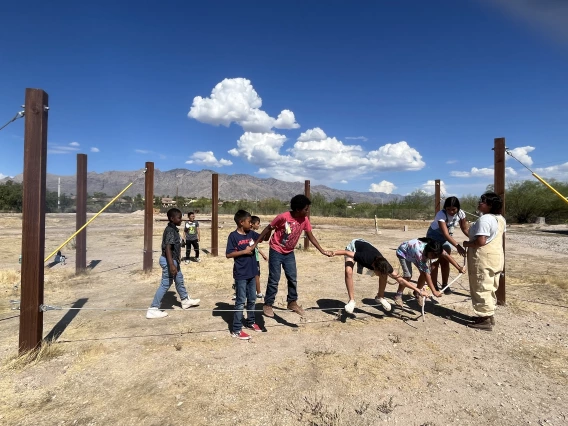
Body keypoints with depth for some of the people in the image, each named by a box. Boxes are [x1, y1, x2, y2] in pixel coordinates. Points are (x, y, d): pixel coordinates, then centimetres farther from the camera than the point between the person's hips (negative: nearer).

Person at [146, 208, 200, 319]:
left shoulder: (173, 229, 9)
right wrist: (171, 265, -33)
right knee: (165, 284, -2)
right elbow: (167, 248, -29)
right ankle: (153, 309, 7)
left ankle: (185, 300, 39)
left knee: (179, 280, 22)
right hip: (169, 260, -10)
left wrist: (177, 260, 27)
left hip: (174, 259, 10)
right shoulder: (170, 231, -22)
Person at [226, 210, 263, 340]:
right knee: (241, 301, 0)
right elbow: (228, 254, -15)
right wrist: (244, 251, -18)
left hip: (251, 273, 7)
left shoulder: (251, 233, 4)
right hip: (240, 274, -7)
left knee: (252, 299, 18)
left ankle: (250, 322, 36)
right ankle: (236, 330, 12)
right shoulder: (233, 236, -13)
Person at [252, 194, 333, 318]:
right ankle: (267, 305, 13)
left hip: (289, 253, 5)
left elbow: (310, 236, -1)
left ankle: (292, 303, 24)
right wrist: (255, 244, -10)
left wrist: (322, 251, -3)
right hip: (276, 251, -5)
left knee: (293, 278, 7)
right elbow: (268, 229, -15)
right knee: (274, 280, -2)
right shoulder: (283, 217, -26)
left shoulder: (304, 220, -10)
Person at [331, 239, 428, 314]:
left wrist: (418, 290, -22)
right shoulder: (366, 259, -44)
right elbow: (346, 252, -33)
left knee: (384, 274, -12)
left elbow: (399, 279, -21)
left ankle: (380, 297, 11)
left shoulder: (384, 265, -30)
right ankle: (352, 300, -15)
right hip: (353, 247, -4)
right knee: (348, 271, -31)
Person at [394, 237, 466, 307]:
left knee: (424, 272, -8)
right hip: (404, 252, -6)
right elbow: (426, 273, -41)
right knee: (408, 275, -20)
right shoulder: (420, 253, -43)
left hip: (413, 254, 7)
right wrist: (434, 291, -41)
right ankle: (398, 295, 0)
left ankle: (417, 293, 14)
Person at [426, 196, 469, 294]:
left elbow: (465, 230, -9)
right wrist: (458, 246, -51)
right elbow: (445, 234, -42)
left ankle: (445, 285, 16)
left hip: (447, 237, 4)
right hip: (434, 235, -4)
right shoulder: (441, 214, -35)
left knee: (445, 261, 5)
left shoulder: (461, 213, -20)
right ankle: (434, 286, -1)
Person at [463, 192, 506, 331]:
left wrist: (467, 244, -10)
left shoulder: (484, 219, -21)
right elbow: (501, 238, 22)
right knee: (490, 288, 17)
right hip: (497, 256, 10)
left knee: (481, 289, -1)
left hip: (484, 258, -10)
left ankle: (485, 320, 5)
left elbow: (480, 242, -26)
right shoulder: (501, 219, 11)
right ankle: (489, 315, 27)